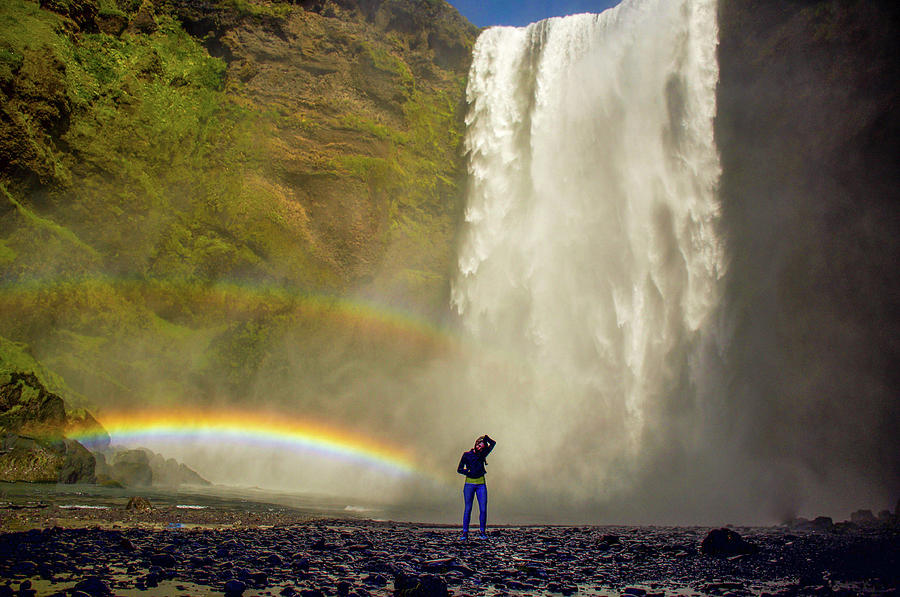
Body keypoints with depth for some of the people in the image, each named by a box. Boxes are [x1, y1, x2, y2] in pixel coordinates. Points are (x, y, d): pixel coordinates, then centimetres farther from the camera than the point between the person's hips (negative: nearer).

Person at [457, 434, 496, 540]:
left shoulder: (483, 455, 8)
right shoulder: (467, 455, 3)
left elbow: (493, 443, -1)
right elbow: (459, 469, 1)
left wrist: (486, 438, -9)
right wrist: (469, 472, -12)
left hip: (481, 484, 2)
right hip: (469, 484, -2)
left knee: (483, 509, -3)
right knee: (468, 508, -4)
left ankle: (482, 532, 7)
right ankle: (465, 532, 2)